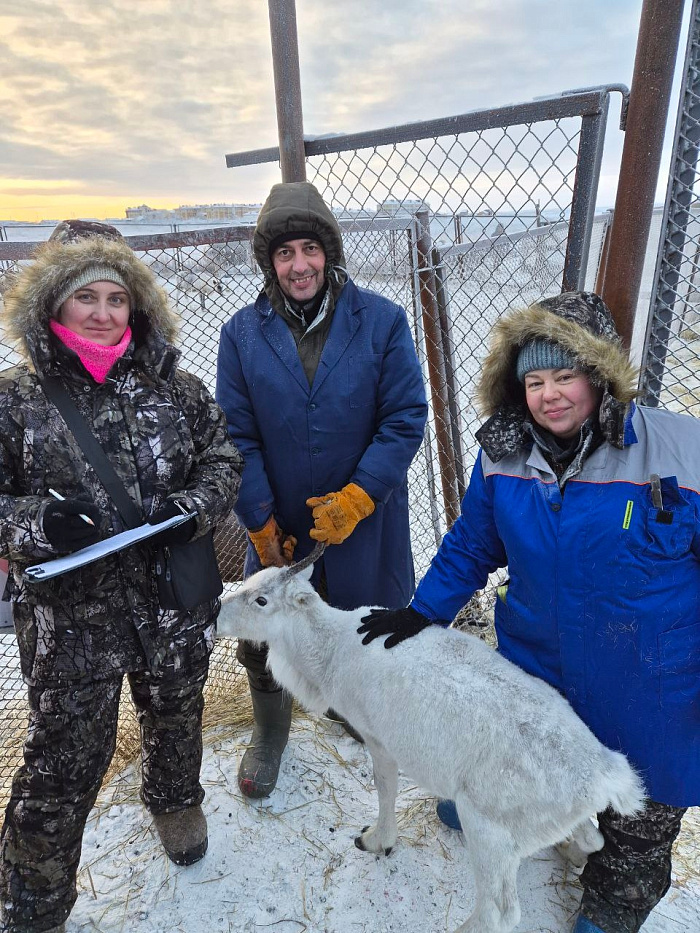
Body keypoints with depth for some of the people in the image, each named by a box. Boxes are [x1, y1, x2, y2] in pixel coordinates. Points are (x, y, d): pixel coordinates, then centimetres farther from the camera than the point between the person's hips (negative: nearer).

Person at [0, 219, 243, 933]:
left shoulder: (174, 389, -1)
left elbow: (225, 460, 3)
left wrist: (195, 506, -15)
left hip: (176, 607, 3)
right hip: (70, 623, -2)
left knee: (176, 717, 26)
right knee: (63, 763, 11)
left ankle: (175, 800, 60)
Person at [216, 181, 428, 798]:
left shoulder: (381, 321, -9)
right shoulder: (243, 333, -5)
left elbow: (405, 421, -11)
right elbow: (238, 438, -5)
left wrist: (355, 499, -19)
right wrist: (261, 524, -10)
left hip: (365, 521, 0)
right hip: (278, 527, 1)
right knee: (263, 639, 14)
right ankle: (270, 731, 44)